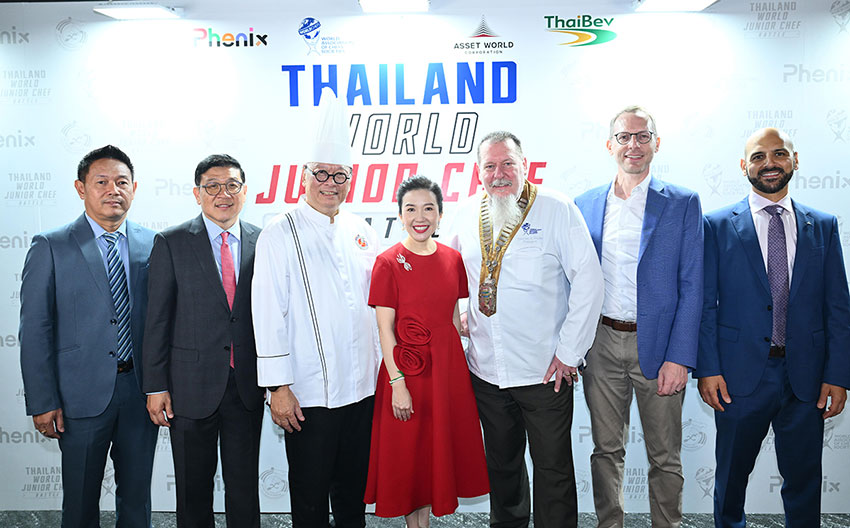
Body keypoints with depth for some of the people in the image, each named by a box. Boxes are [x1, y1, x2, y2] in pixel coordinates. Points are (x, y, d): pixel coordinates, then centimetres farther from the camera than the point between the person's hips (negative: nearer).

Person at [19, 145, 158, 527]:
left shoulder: (153, 245, 5)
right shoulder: (50, 247, -2)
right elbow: (35, 330, -4)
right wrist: (42, 403, -8)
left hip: (141, 391, 2)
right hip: (83, 395, -2)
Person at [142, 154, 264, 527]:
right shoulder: (171, 243, -2)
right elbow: (157, 318, -2)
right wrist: (155, 386, -4)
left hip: (247, 385, 2)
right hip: (192, 385, -1)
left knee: (245, 485, 13)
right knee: (193, 487, 13)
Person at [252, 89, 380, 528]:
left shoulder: (361, 232, 9)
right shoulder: (279, 235, -6)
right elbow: (269, 315, -10)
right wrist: (278, 387, -12)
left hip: (363, 388, 5)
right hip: (308, 393, -4)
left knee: (354, 492, 17)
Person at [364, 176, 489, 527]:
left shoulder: (452, 259, 3)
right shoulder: (389, 262, -10)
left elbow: (454, 319, 9)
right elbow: (385, 329, -11)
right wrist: (397, 383, -15)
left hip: (448, 366, 4)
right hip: (406, 368, -4)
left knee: (440, 446, 15)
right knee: (408, 451, 9)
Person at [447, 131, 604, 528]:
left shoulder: (557, 209, -8)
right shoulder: (468, 215, 6)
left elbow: (588, 280, -11)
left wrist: (569, 352, -12)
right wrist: (463, 322, 8)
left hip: (546, 371, -4)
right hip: (486, 369, 5)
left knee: (552, 466, 7)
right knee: (501, 463, 19)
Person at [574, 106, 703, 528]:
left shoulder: (683, 204, -1)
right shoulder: (585, 205, 7)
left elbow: (692, 287, -4)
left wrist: (679, 357, -12)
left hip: (658, 346, -2)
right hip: (601, 344, 2)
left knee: (665, 458, 10)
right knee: (606, 450, 13)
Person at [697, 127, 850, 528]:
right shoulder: (718, 225, 0)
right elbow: (705, 304, -2)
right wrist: (708, 369, -9)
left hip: (806, 379, 2)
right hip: (739, 376, -1)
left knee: (804, 481, 13)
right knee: (731, 479, 13)